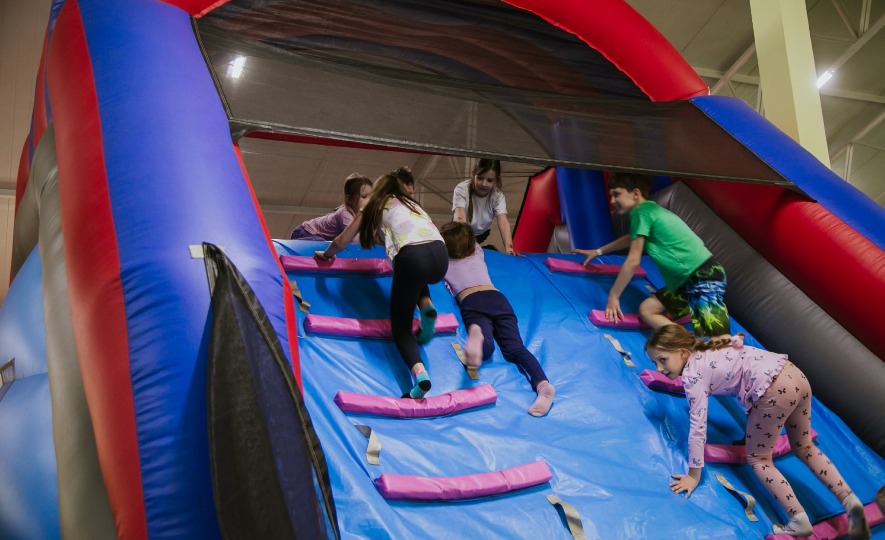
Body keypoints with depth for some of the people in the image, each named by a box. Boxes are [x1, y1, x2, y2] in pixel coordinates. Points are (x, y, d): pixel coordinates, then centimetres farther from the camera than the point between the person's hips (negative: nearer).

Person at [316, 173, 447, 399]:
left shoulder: (374, 207, 24)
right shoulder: (412, 203, 34)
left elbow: (341, 242, 28)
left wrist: (326, 254, 49)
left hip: (413, 257, -4)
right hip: (441, 256, 4)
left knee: (400, 327, 10)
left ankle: (420, 374, -18)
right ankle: (426, 307, 11)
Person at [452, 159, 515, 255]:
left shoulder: (498, 196, -22)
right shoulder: (461, 189, -29)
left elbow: (503, 223, -36)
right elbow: (460, 217, -44)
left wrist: (509, 248, -54)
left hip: (482, 235, 2)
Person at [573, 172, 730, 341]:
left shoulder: (641, 212, -8)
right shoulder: (651, 210, 20)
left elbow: (633, 261, -10)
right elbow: (632, 238, 42)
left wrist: (613, 296, -1)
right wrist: (598, 251, 50)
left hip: (705, 276, -10)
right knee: (646, 310, 5)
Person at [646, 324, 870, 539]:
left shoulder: (692, 374, -4)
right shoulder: (703, 351, 19)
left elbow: (697, 427, -7)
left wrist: (694, 476, -1)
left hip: (775, 390, -9)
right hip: (797, 376, 9)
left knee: (757, 459, 11)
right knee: (804, 448, 27)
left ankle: (799, 520, 3)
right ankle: (850, 500, 16)